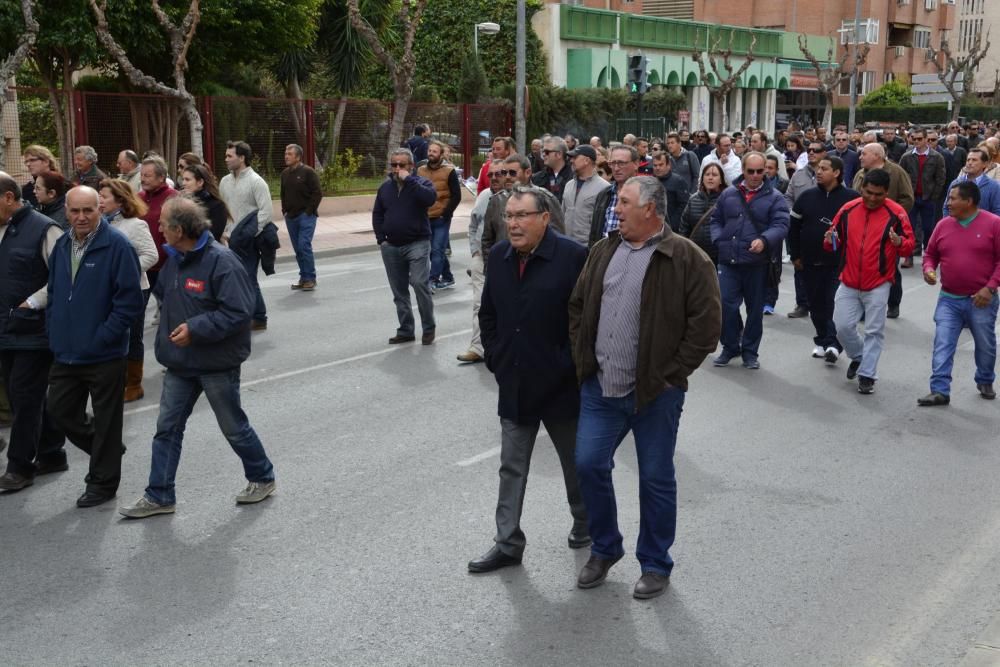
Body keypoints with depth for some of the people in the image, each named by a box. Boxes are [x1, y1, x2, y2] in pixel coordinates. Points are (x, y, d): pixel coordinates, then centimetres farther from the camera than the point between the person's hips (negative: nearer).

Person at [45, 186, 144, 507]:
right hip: (66, 352, 7)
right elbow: (53, 293, 18)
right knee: (60, 411, 14)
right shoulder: (61, 245, 7)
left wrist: (102, 337, -17)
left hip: (105, 355, -7)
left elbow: (130, 299, -16)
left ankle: (103, 482, 21)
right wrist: (54, 332, 7)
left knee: (106, 420, 5)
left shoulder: (117, 246, -14)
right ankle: (105, 452, 36)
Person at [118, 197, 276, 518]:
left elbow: (238, 311, -25)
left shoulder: (221, 261, -21)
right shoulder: (174, 259, 4)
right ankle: (159, 496, 17)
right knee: (167, 428, 8)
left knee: (233, 426, 8)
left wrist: (195, 328, -27)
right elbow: (163, 293, 22)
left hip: (217, 363, -7)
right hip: (180, 362, 7)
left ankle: (262, 478, 29)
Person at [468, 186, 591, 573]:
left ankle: (585, 521, 38)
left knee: (575, 461, 16)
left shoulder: (572, 257, -15)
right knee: (512, 468, 7)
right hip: (514, 385, 5)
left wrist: (572, 366, -12)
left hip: (560, 385, -4)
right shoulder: (499, 256, 3)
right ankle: (508, 544, 14)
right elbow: (488, 314, 14)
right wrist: (495, 358, 7)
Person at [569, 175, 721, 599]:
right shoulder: (604, 251, 9)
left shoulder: (687, 259, -10)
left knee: (656, 479, 7)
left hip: (655, 393, -5)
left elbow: (705, 326, -11)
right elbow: (578, 307, 17)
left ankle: (655, 564, 24)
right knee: (589, 465, 7)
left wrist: (670, 375, -12)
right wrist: (583, 361, 8)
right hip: (600, 388, 5)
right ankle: (604, 548, 29)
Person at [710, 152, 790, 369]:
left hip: (757, 263, -1)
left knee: (755, 309, 8)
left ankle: (750, 351, 22)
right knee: (726, 304, -4)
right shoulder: (728, 194, 11)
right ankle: (730, 346, 15)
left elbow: (781, 225, -11)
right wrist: (719, 241, 0)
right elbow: (715, 220, 18)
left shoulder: (774, 198, 1)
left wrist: (764, 240, -29)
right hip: (728, 261, 2)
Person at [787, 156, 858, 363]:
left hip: (839, 263, -4)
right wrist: (795, 255, 8)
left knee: (835, 304, -10)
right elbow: (794, 227, 10)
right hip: (810, 263, 4)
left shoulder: (852, 198, -6)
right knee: (816, 305, 12)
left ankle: (833, 344, -7)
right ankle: (822, 341, 25)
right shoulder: (807, 196, 5)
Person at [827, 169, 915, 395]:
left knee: (874, 331, 1)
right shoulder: (848, 210, 2)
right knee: (843, 327, 4)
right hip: (848, 283, 3)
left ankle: (867, 374, 10)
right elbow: (835, 243, 13)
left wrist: (899, 242, -26)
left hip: (878, 285, -3)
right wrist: (830, 240, -10)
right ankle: (859, 357, 30)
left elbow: (910, 246, -5)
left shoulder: (896, 213, -7)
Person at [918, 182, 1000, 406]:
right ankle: (940, 391, -5)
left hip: (981, 300, -2)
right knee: (942, 345, -6)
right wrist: (929, 269, -7)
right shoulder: (943, 225, 3)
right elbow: (930, 253, 14)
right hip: (949, 299, 3)